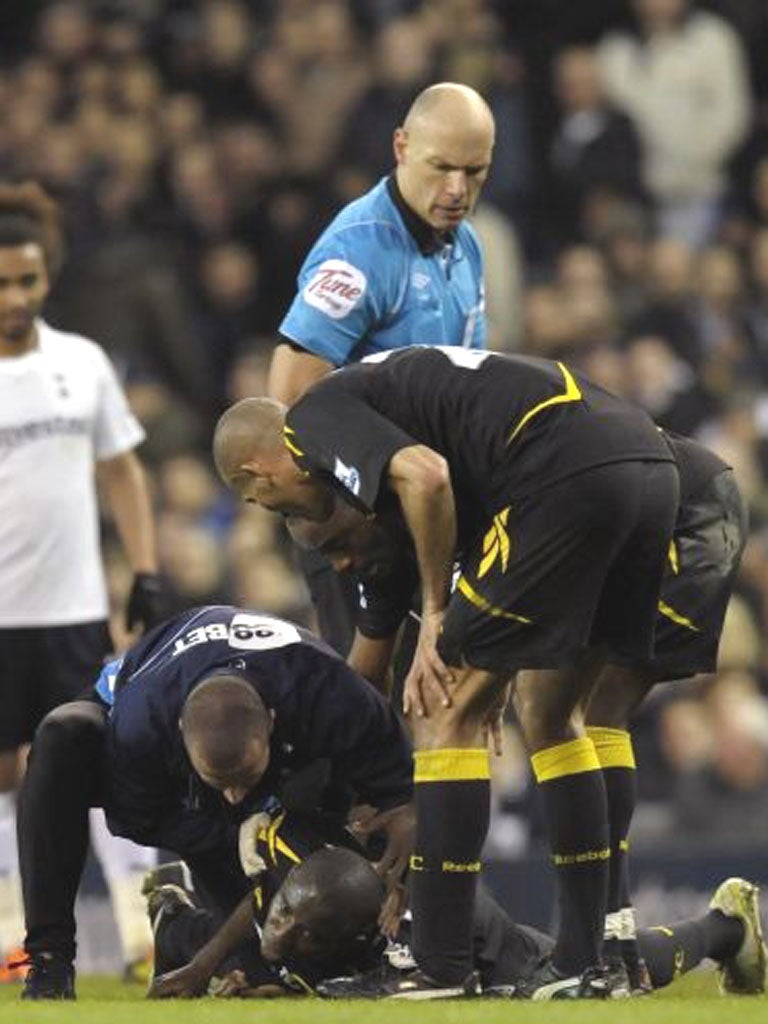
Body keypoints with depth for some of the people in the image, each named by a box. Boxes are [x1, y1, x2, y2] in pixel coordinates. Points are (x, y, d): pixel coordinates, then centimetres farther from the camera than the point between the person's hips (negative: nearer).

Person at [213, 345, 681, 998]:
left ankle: (442, 975, 0)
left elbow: (424, 475, -15)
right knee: (547, 718, 22)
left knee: (446, 713, 1)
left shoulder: (317, 415, 5)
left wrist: (436, 610, -3)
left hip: (568, 475, -9)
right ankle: (584, 966, 21)